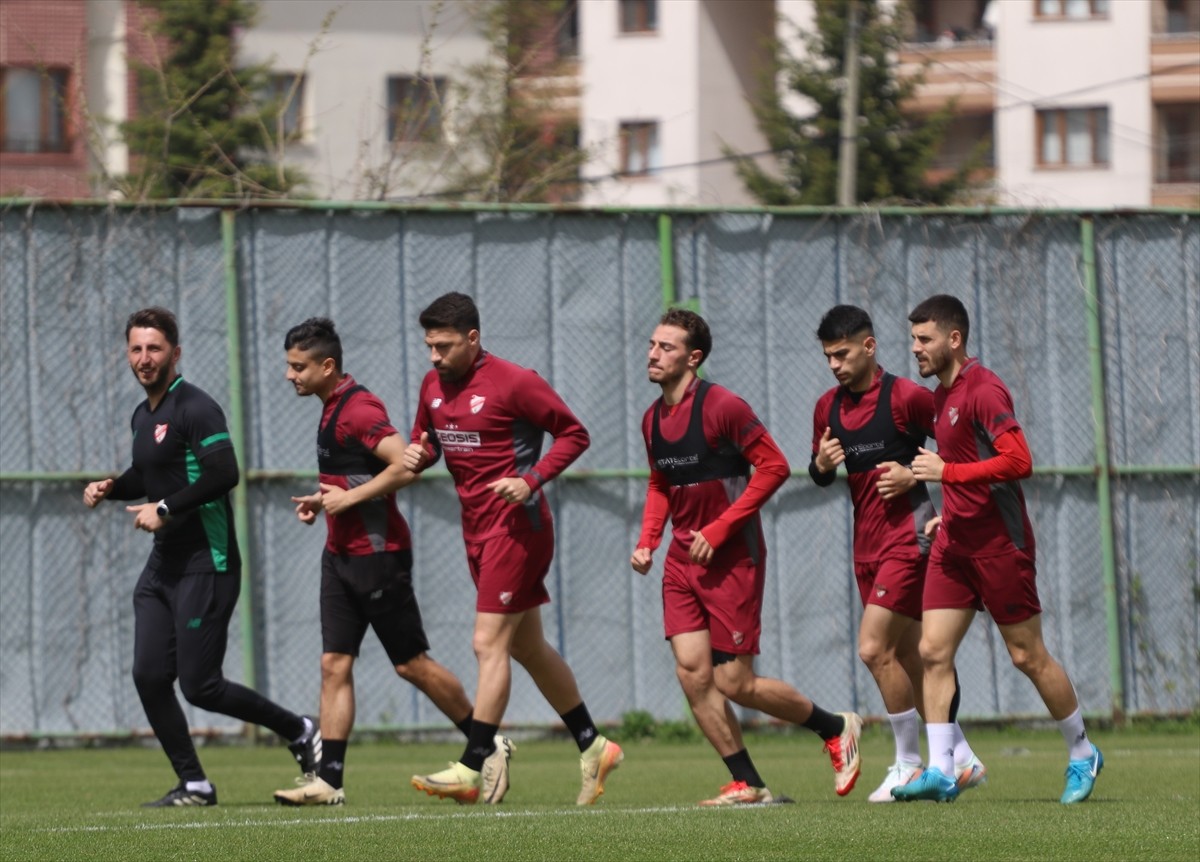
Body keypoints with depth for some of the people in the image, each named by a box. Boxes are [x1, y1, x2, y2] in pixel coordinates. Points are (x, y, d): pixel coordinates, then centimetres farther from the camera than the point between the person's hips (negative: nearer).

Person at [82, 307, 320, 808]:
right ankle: (193, 786, 8)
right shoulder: (143, 415, 14)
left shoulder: (194, 409, -14)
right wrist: (110, 488, 12)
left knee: (199, 686, -9)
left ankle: (299, 732, 10)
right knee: (149, 676, 0)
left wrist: (165, 510, -21)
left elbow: (223, 474, -25)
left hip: (205, 566, -9)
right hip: (163, 565, 9)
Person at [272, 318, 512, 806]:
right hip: (340, 555, 9)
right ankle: (329, 779, -1)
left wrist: (348, 498, -21)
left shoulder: (359, 409, -18)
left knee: (411, 664, 0)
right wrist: (324, 500, 11)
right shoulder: (333, 408, 12)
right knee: (334, 664, 1)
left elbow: (404, 467, -28)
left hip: (378, 555, -9)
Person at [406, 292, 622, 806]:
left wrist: (531, 480, -20)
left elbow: (574, 434, -8)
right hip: (478, 532, 8)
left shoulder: (514, 383, -13)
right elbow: (425, 439, 21)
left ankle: (470, 770, -13)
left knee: (489, 645, -12)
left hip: (516, 528, -8)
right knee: (529, 648, 13)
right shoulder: (434, 385, 8)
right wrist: (417, 455, -4)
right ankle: (593, 747, 23)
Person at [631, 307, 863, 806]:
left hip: (731, 559, -7)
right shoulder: (653, 420, 9)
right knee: (692, 673, -4)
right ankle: (747, 784, 4)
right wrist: (647, 541, 7)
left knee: (734, 683, -6)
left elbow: (773, 467, -16)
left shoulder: (721, 407, -14)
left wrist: (719, 529, -19)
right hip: (682, 559, 7)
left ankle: (836, 728, 16)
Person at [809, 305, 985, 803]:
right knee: (908, 658, 9)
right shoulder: (828, 407, 9)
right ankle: (961, 760, 17)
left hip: (907, 534, -8)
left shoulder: (905, 397, -11)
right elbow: (820, 475, 19)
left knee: (875, 648, -14)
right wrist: (822, 464, -3)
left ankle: (909, 765, -4)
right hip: (866, 543, 8)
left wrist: (914, 474, -17)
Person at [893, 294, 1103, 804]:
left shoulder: (983, 391, -15)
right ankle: (940, 771, -5)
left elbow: (1018, 460, -25)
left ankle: (1082, 753, 19)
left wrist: (946, 472, -24)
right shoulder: (942, 394, 14)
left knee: (1028, 656, 1)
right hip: (954, 545, 9)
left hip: (998, 545, -8)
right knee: (933, 651, -3)